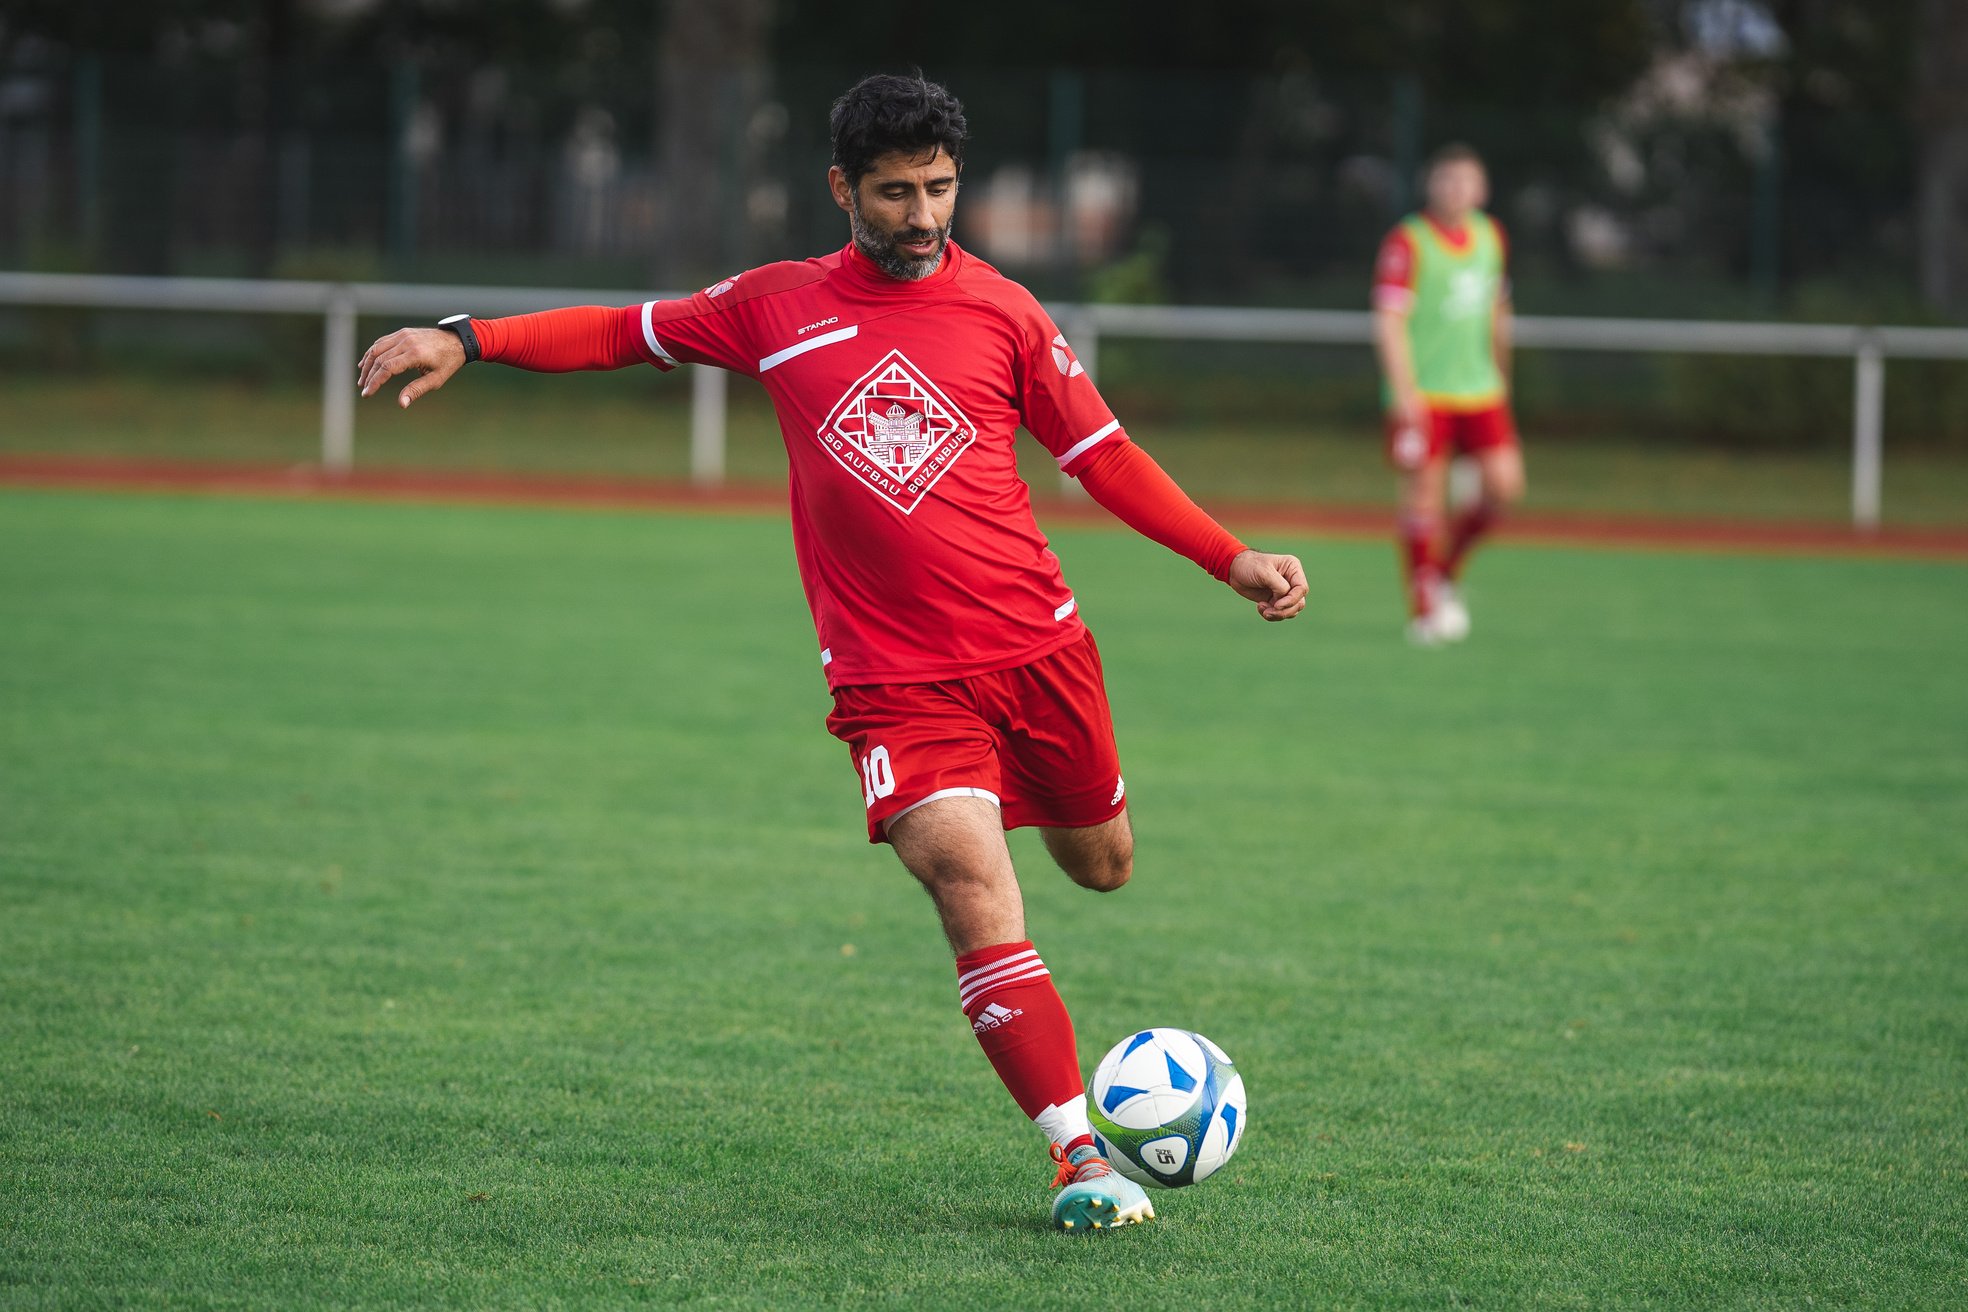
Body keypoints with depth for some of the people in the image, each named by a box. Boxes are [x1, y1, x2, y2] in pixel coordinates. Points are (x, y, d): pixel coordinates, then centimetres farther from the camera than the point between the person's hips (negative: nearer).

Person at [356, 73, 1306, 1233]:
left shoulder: (1002, 313, 3)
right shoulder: (778, 308, 4)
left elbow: (1103, 454, 9)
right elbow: (626, 332, 15)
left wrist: (1228, 557, 1)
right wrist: (469, 341, 5)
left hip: (1036, 646, 2)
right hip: (892, 678, -2)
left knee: (1102, 865, 15)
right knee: (973, 887, -18)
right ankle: (1081, 1154, -14)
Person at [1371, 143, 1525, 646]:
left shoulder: (1490, 236, 9)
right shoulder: (1407, 243, -10)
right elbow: (1389, 321, -15)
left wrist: (1501, 373, 26)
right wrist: (1404, 391, -22)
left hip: (1480, 390, 5)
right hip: (1422, 394, -5)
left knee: (1505, 485, -6)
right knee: (1424, 496, -3)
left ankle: (1448, 568, 16)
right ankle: (1424, 608, 6)